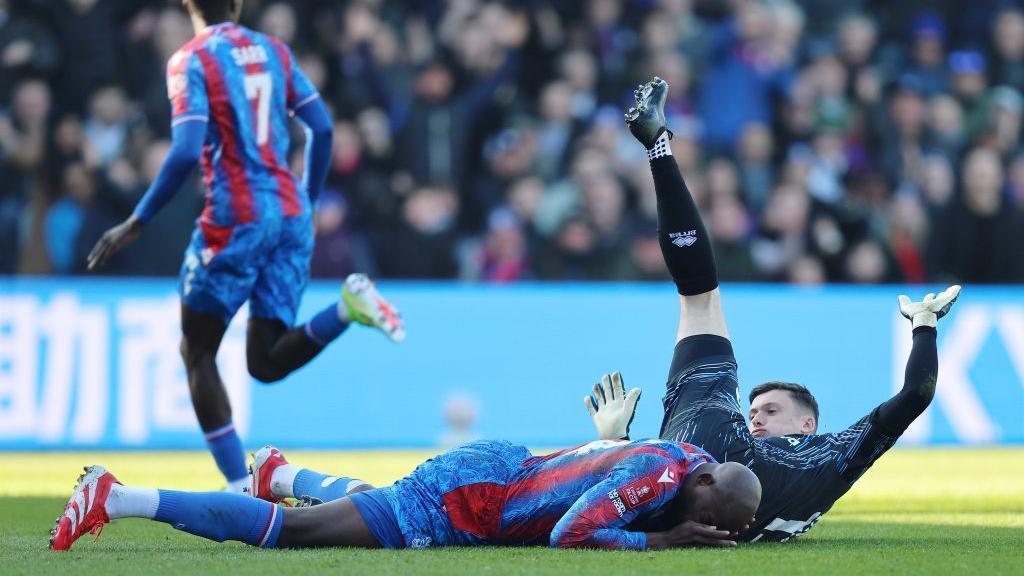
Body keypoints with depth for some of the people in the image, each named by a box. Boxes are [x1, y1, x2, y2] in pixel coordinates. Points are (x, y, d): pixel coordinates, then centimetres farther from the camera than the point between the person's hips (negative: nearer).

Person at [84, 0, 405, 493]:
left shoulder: (192, 61, -5)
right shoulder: (273, 50, 13)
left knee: (197, 353, 9)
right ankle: (348, 306, -17)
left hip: (236, 219, -6)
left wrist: (136, 224, -10)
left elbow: (186, 152, -16)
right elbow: (321, 129, 11)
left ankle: (240, 490, 1)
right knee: (266, 363, 8)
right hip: (291, 215, 6)